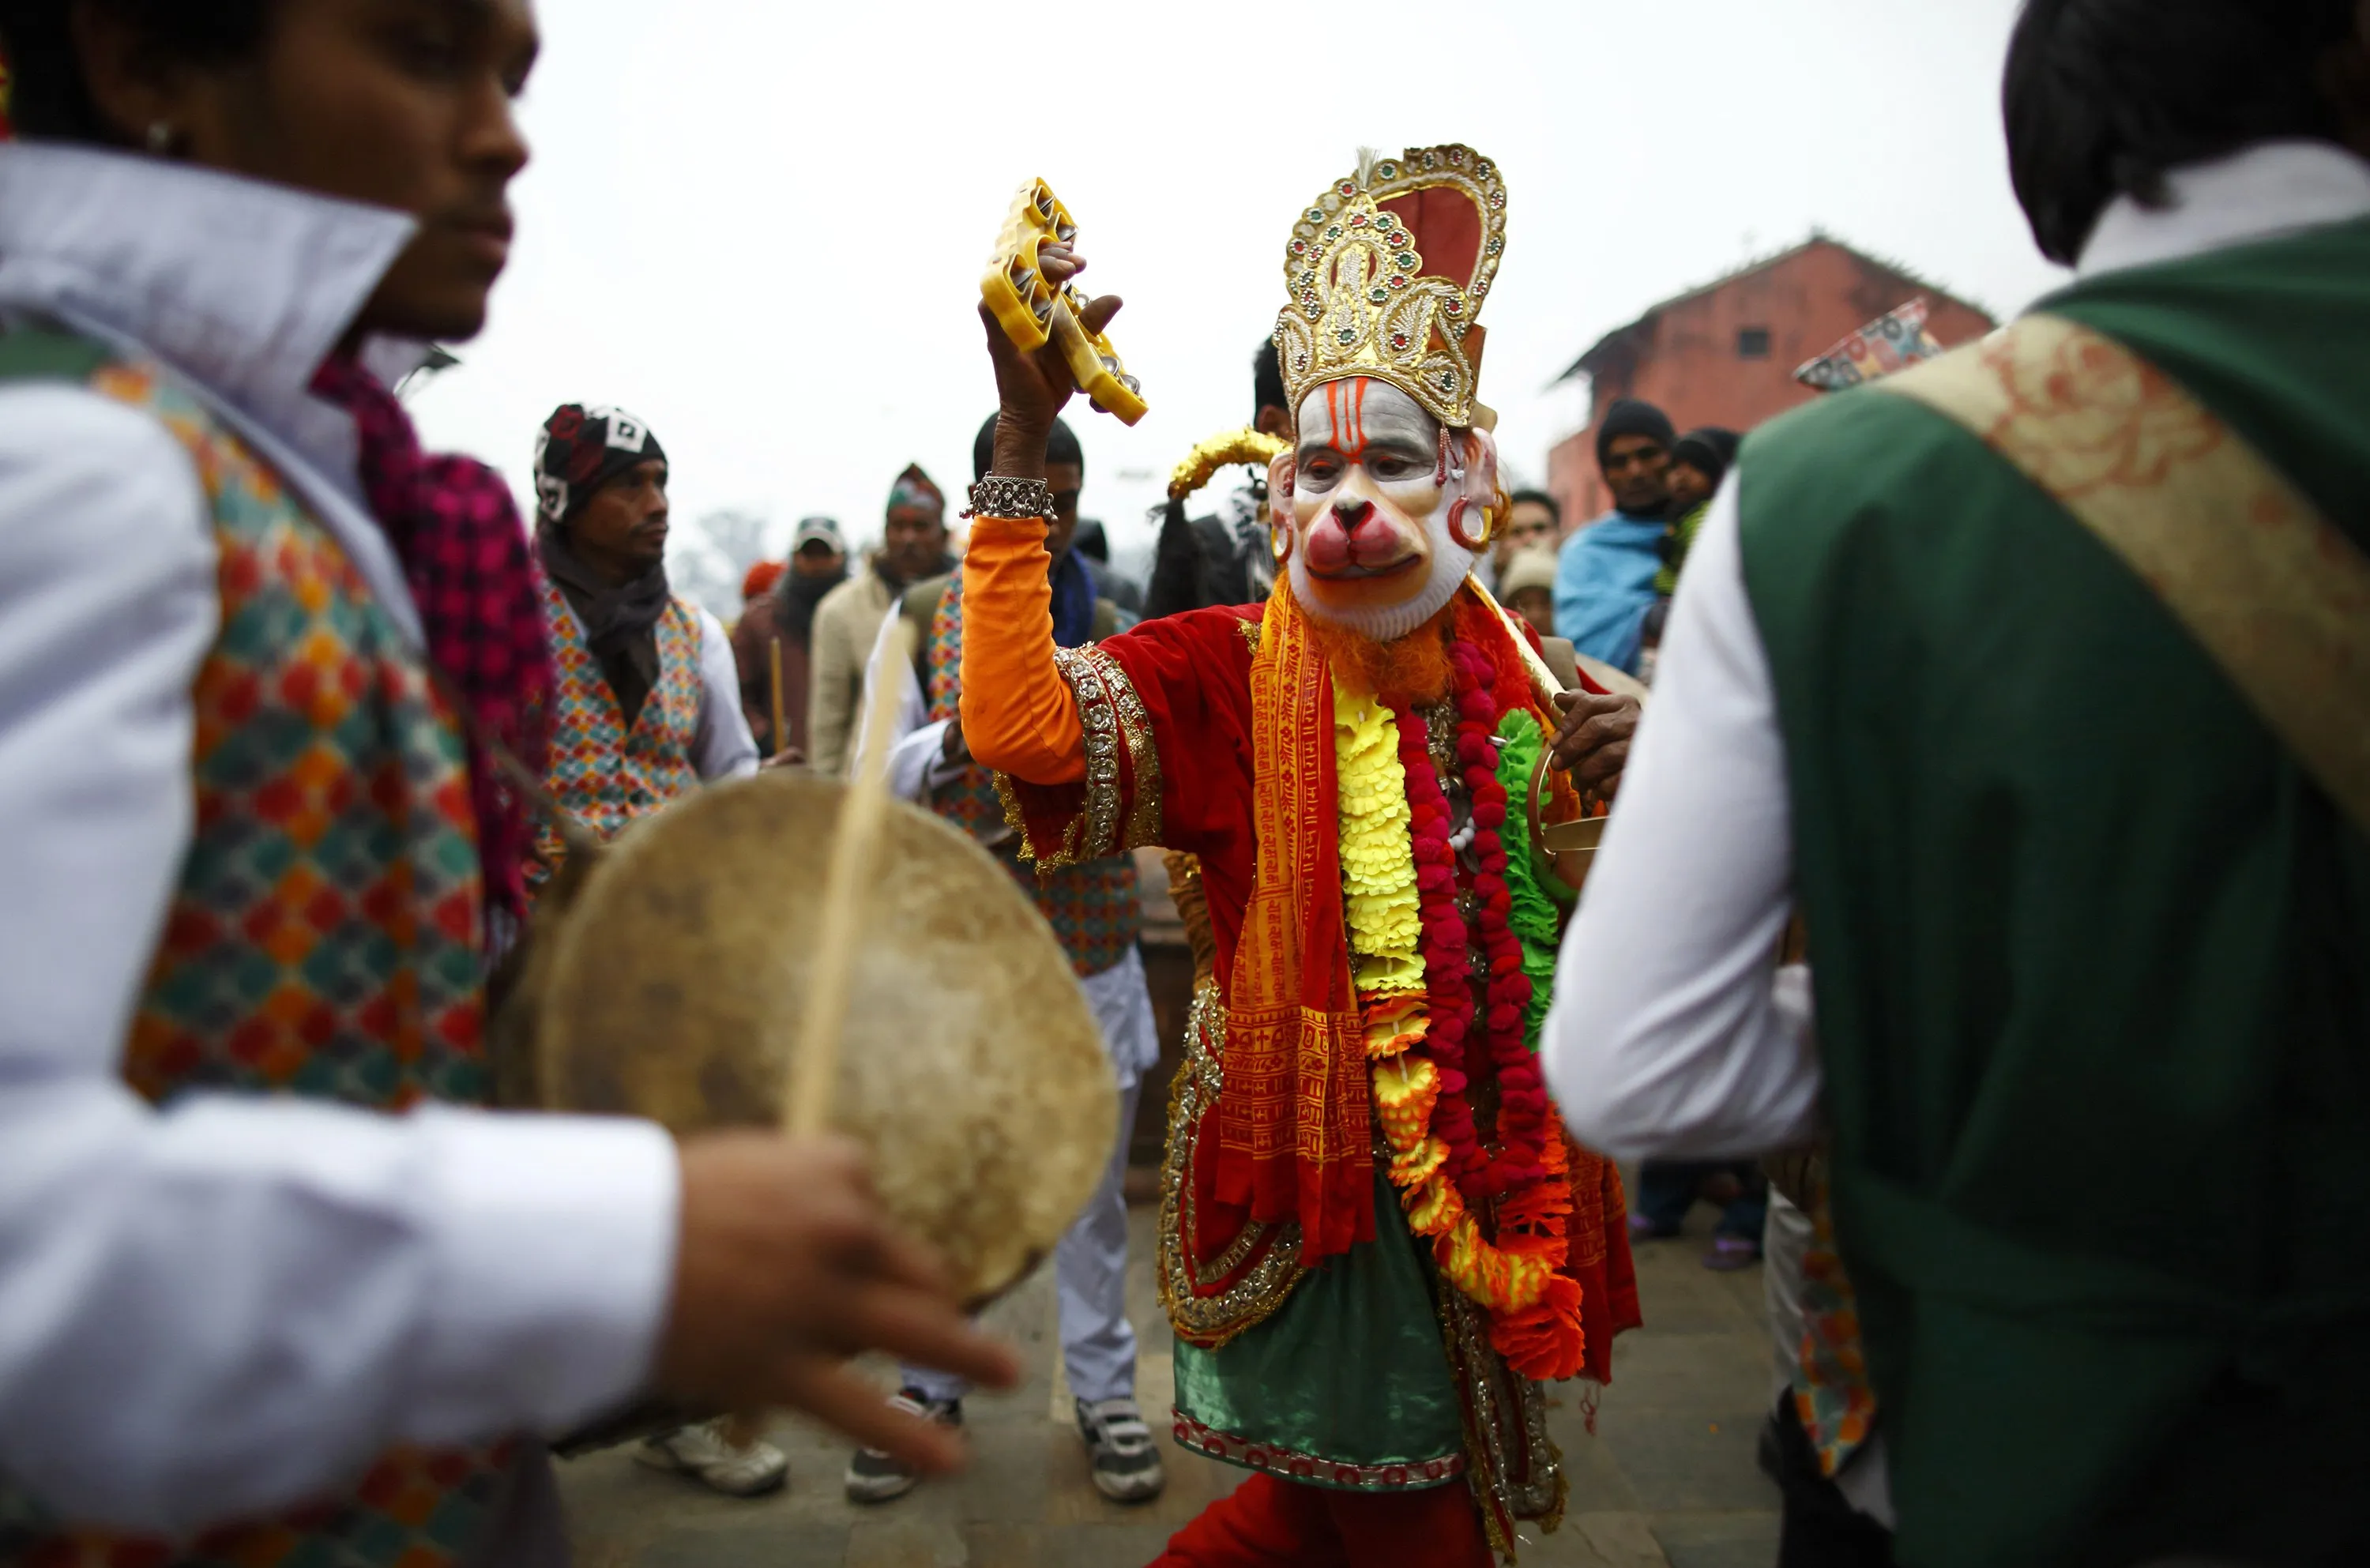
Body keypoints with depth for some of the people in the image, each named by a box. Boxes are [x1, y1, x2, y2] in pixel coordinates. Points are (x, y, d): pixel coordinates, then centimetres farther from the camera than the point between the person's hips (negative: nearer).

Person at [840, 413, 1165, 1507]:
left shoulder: (1107, 626, 6)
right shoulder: (919, 618, 3)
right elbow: (879, 776, 0)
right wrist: (958, 738, -19)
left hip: (1088, 942, 1)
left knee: (1092, 1176, 9)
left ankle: (1103, 1387, 25)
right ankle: (929, 1383, 27)